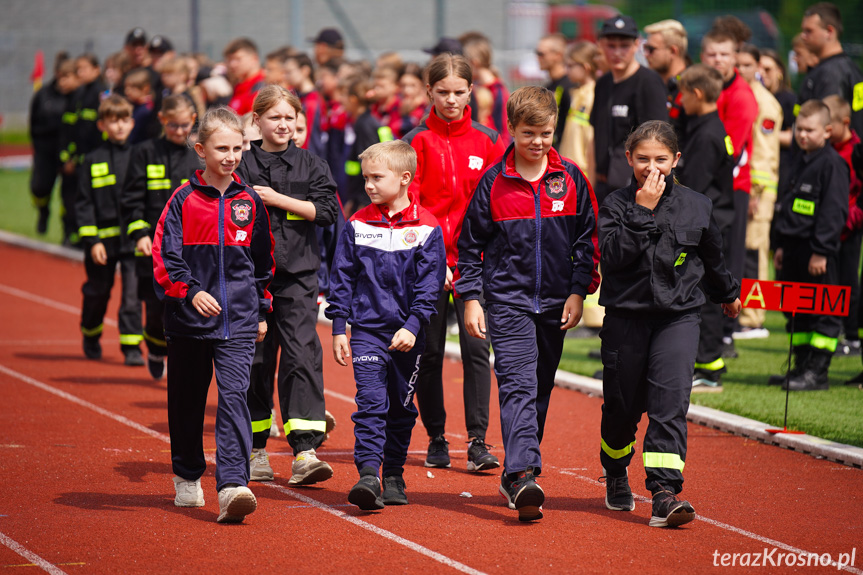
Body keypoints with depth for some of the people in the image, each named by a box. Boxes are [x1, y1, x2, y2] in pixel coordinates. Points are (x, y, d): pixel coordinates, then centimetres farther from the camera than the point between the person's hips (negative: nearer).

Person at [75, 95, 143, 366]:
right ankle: (90, 335, 36)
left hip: (134, 241, 1)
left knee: (133, 294, -6)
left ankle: (131, 346, -1)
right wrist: (92, 241, -8)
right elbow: (83, 204, 0)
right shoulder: (92, 161, 1)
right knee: (97, 292, 12)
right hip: (104, 239, -1)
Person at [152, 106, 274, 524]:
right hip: (189, 319, 0)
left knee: (234, 397, -14)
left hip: (238, 320, 0)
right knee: (187, 400, 12)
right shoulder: (184, 200, -1)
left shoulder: (250, 202, 7)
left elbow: (263, 261, 17)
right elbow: (164, 254, -6)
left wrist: (262, 310, 19)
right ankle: (187, 477, 32)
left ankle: (232, 485, -23)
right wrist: (190, 291, -19)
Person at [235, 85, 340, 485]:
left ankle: (305, 452, -17)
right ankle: (256, 448, 18)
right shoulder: (242, 167, 5)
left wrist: (276, 199, -9)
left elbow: (326, 210, -4)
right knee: (255, 360, 5)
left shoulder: (311, 166, 7)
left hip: (298, 275, 0)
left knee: (302, 355, -11)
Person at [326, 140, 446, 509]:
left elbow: (429, 284, -4)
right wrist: (338, 328, 1)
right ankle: (368, 476, -20)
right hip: (366, 329, 0)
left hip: (407, 333, 0)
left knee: (401, 407, 11)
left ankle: (394, 476, 24)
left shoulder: (425, 227, -2)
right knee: (370, 402, -13)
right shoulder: (357, 226, 3)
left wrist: (414, 326, -14)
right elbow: (342, 278, 6)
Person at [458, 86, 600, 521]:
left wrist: (578, 292, 0)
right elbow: (470, 244, 4)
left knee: (540, 391, 10)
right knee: (518, 387, -16)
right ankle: (522, 475, -28)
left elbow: (587, 240, 8)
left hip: (555, 303, 3)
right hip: (508, 301, -3)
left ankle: (516, 475, 21)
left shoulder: (571, 179, 3)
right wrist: (470, 298, -1)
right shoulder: (494, 182, -1)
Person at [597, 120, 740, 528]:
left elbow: (712, 256, 21)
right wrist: (643, 212, -19)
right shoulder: (617, 205, -2)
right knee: (621, 405, 9)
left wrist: (728, 293, 36)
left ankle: (665, 492, -19)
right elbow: (613, 255, -17)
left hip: (678, 315, 0)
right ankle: (616, 475, 37)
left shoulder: (696, 206, 4)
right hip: (625, 316, 0)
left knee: (670, 402, -13)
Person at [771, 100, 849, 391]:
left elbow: (834, 211, -15)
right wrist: (780, 245, 20)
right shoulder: (800, 160, 15)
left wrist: (821, 251, -18)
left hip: (817, 250, -9)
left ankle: (817, 372, -2)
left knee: (823, 312, -4)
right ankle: (800, 367, 21)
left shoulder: (832, 163, -11)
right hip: (794, 246, 9)